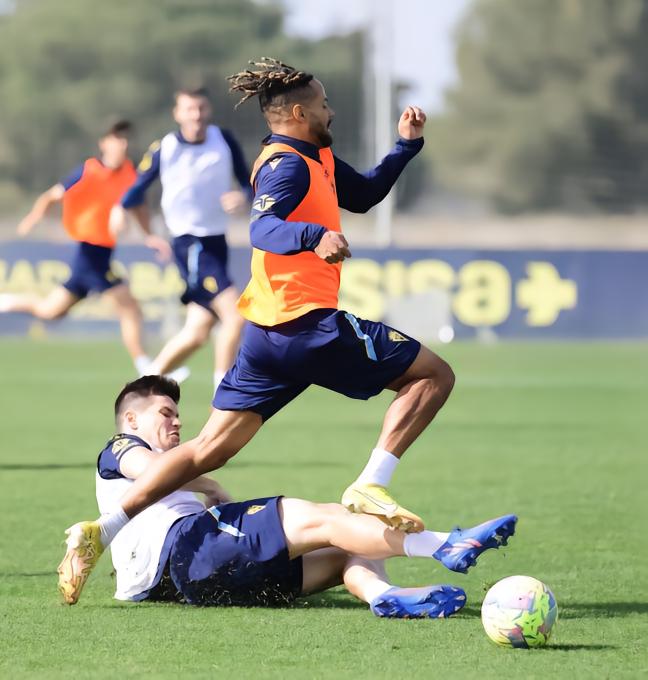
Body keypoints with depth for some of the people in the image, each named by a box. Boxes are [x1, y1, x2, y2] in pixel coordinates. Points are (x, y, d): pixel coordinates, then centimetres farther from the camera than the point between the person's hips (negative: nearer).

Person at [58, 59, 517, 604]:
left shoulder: (319, 160, 19)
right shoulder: (288, 165, -12)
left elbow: (363, 195, 34)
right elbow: (262, 228, -29)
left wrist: (407, 145, 24)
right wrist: (314, 236, -48)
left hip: (268, 333, 10)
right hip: (309, 324, -10)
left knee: (211, 449, 6)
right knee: (434, 375, 0)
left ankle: (102, 532, -2)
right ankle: (370, 488, -10)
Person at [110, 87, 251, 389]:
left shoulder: (224, 140, 1)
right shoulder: (163, 150, -8)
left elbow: (248, 182, 7)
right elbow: (137, 191, 4)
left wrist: (243, 197, -13)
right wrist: (121, 209, -10)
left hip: (217, 242, 5)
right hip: (189, 243, -5)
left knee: (197, 333, 7)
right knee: (234, 313, -19)